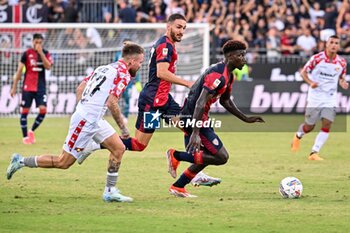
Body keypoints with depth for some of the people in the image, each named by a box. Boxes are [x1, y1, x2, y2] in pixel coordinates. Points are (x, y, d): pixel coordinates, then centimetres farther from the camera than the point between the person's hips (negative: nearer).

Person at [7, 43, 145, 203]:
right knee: (64, 163, -1)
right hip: (86, 121, -10)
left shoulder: (105, 68, 14)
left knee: (118, 148, 7)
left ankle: (110, 191, 9)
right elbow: (111, 103, -23)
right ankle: (21, 161, 9)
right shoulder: (123, 74, -13)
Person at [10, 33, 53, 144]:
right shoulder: (27, 54, 0)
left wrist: (41, 53, -17)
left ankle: (32, 131, 9)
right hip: (27, 86, -1)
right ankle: (25, 137, 9)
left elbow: (48, 66, -12)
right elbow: (19, 70, 2)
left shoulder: (45, 53, 5)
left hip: (41, 87, 1)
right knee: (25, 111, -1)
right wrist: (14, 86, 0)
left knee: (43, 109, -12)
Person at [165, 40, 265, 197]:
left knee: (207, 157, 20)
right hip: (193, 118, -11)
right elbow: (200, 103, -29)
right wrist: (195, 133, -35)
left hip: (190, 118, 11)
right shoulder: (218, 75, -21)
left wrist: (246, 119, 23)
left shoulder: (228, 76, 12)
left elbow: (225, 101, 28)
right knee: (221, 157, -10)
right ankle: (176, 155, -5)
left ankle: (177, 187, 25)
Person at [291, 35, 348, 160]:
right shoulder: (317, 58, -10)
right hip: (315, 97, -2)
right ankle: (298, 136, 42)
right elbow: (303, 72, -2)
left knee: (327, 125, -13)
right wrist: (310, 82, -21)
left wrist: (343, 83, -8)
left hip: (330, 98, 2)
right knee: (309, 127, 6)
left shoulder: (342, 62, 0)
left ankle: (314, 153, -8)